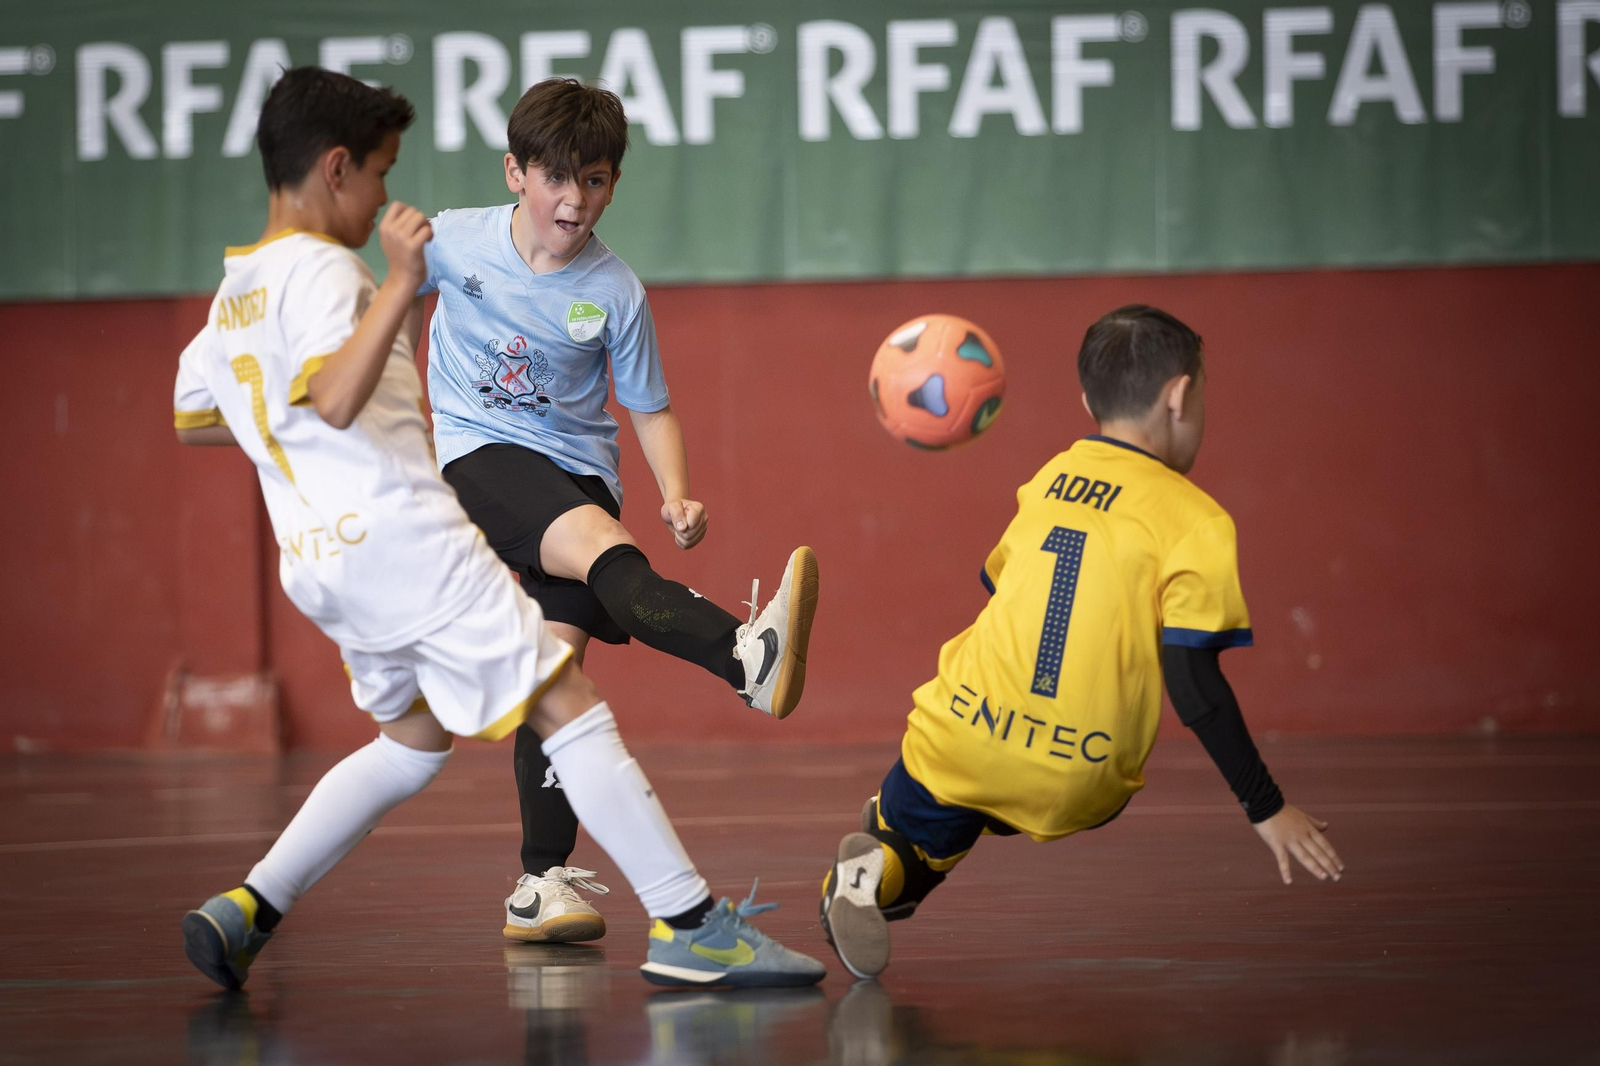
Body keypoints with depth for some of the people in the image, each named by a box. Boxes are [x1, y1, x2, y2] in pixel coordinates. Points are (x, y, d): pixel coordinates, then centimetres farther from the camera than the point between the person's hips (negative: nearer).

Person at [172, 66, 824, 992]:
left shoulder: (234, 292, 16)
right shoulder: (319, 269, -12)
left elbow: (191, 418, 30)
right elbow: (337, 400, -29)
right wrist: (399, 286, -31)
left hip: (318, 559, 10)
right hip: (401, 535, -10)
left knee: (415, 737, 24)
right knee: (569, 704, -6)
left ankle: (249, 909, 12)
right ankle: (691, 926, -9)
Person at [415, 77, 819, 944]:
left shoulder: (614, 293, -3)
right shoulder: (455, 241, -3)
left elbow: (648, 408, 3)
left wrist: (676, 496, -10)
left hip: (578, 472, 2)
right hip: (481, 457, -2)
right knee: (601, 541, -32)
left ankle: (543, 882, -11)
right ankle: (748, 658, -58)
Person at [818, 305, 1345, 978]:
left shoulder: (1046, 478, 8)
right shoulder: (1198, 523, -8)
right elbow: (1194, 685, -13)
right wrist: (1266, 809, -7)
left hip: (960, 746, 1)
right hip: (1073, 793, -1)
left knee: (918, 836, 23)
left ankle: (880, 866, -8)